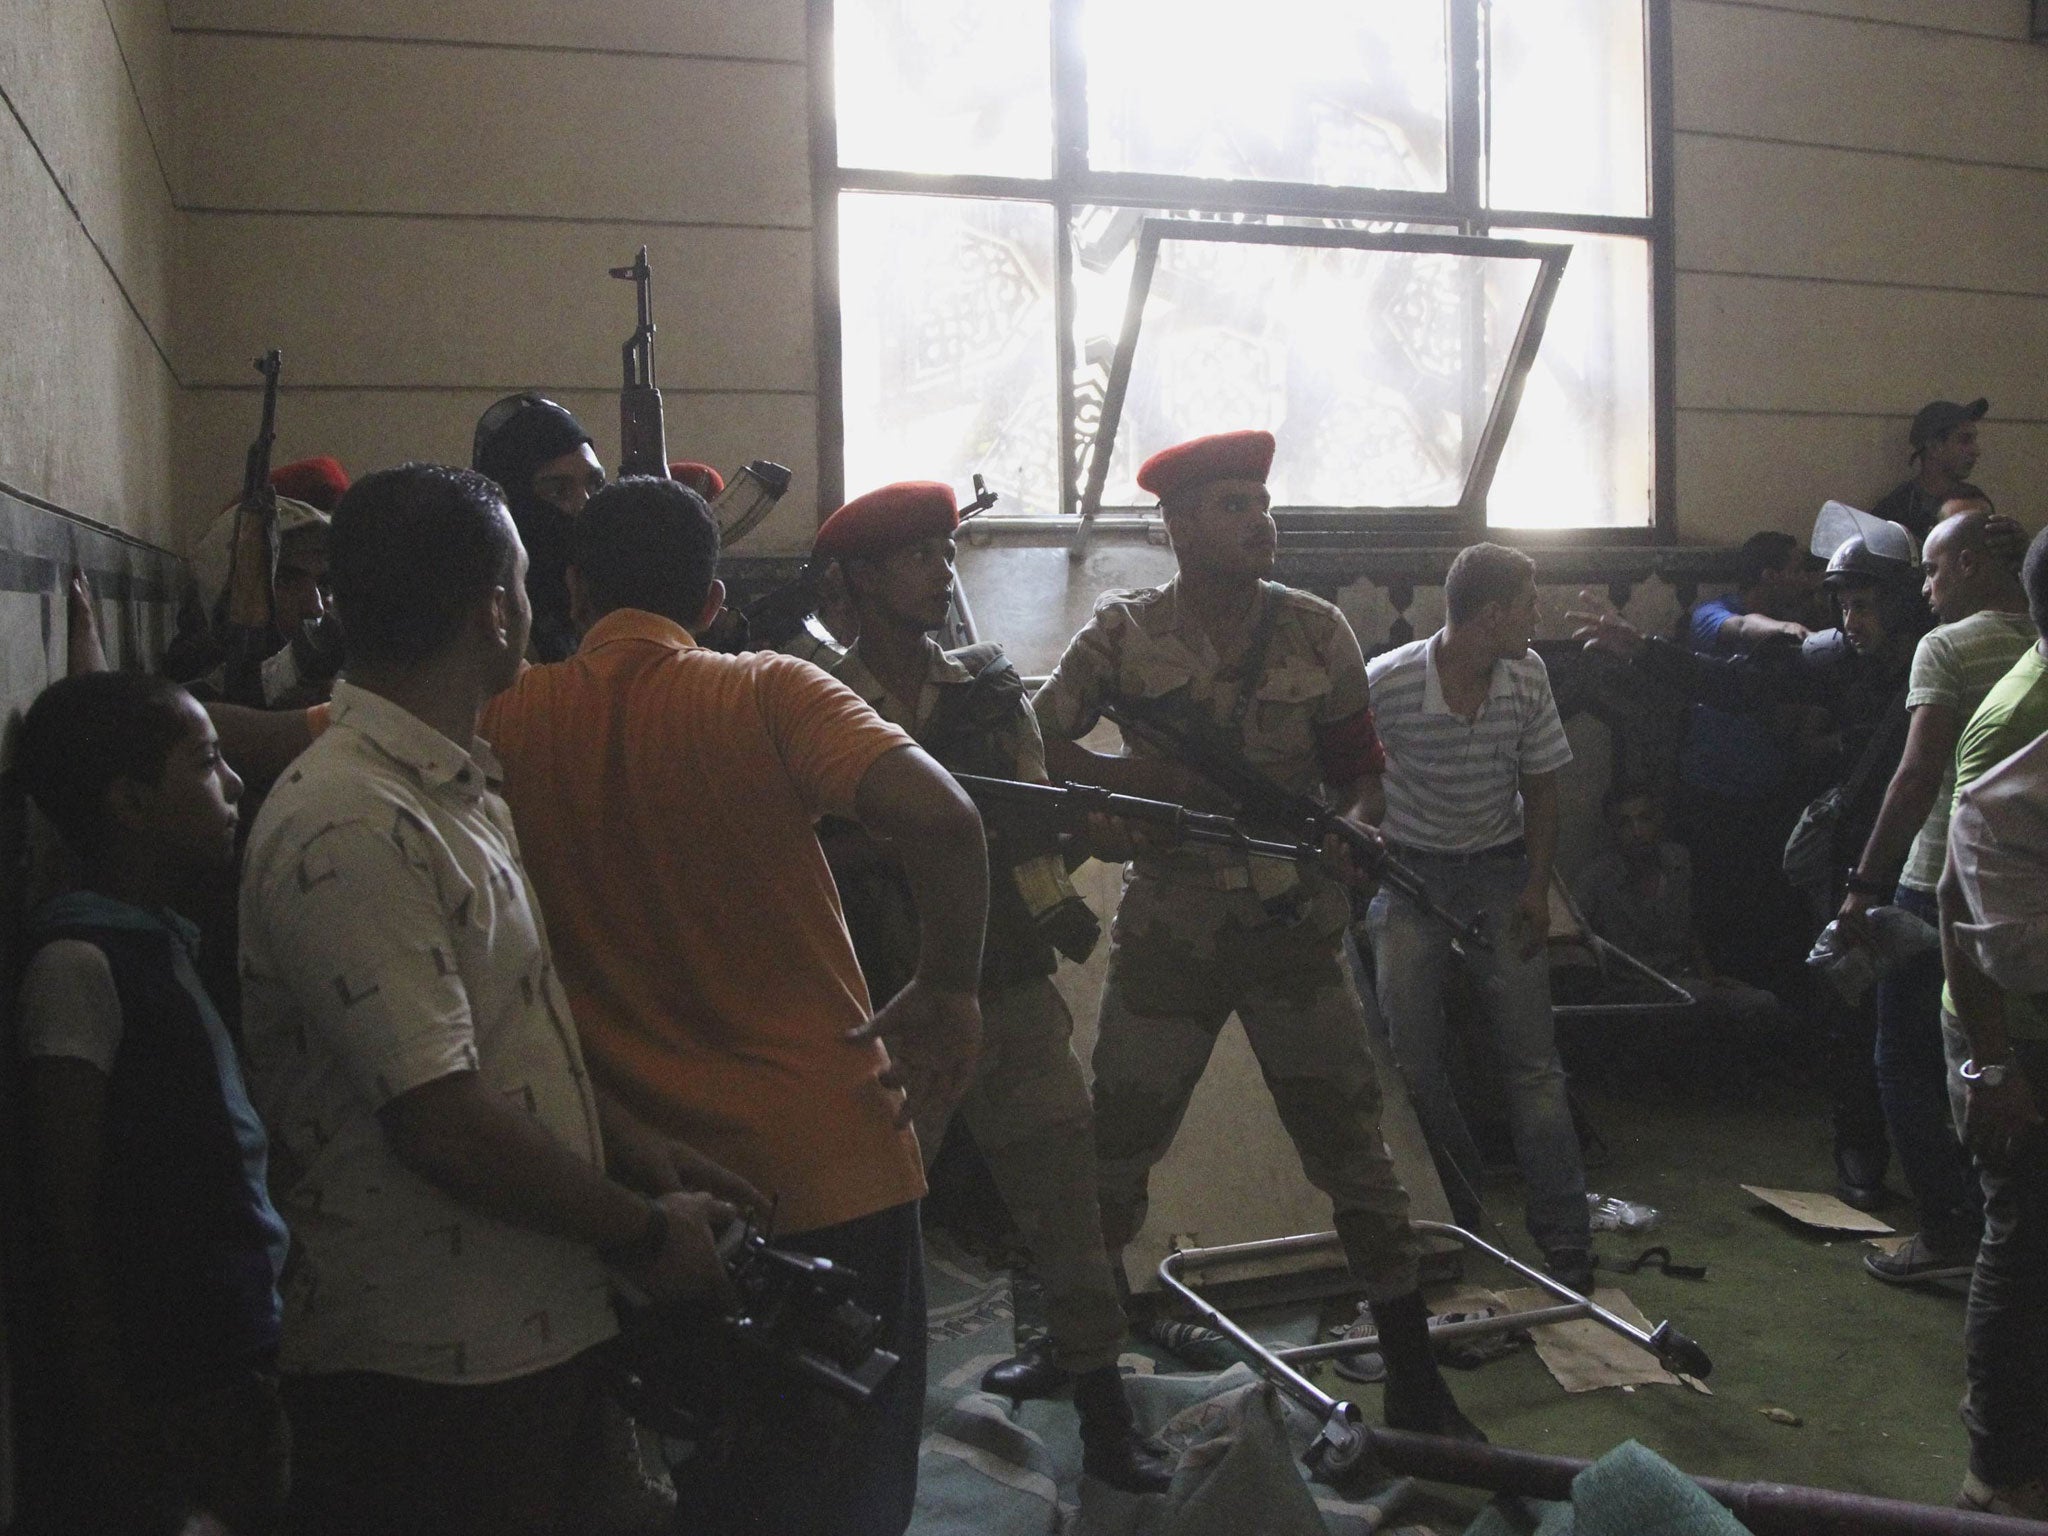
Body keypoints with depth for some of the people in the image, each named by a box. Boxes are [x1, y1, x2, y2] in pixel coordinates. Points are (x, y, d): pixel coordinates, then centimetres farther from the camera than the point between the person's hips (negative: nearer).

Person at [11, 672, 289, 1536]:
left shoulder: (159, 947, 10)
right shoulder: (80, 963, -17)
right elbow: (64, 1215, -18)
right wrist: (104, 1417, -16)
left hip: (226, 1377, 8)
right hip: (155, 1403, -8)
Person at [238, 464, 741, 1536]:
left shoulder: (460, 790, 12)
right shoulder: (351, 827, -21)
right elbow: (441, 1124, -24)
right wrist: (644, 1232, -12)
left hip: (535, 1331, 9)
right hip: (429, 1373, -9)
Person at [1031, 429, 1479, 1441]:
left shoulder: (1318, 632, 1)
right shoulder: (1125, 631, -2)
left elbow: (1361, 768, 7)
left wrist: (1355, 827, -14)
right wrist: (1118, 777, -21)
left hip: (1295, 929, 1)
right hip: (1165, 933, 0)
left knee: (1354, 1154, 4)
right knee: (1114, 1156, 9)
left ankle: (1415, 1387, 18)